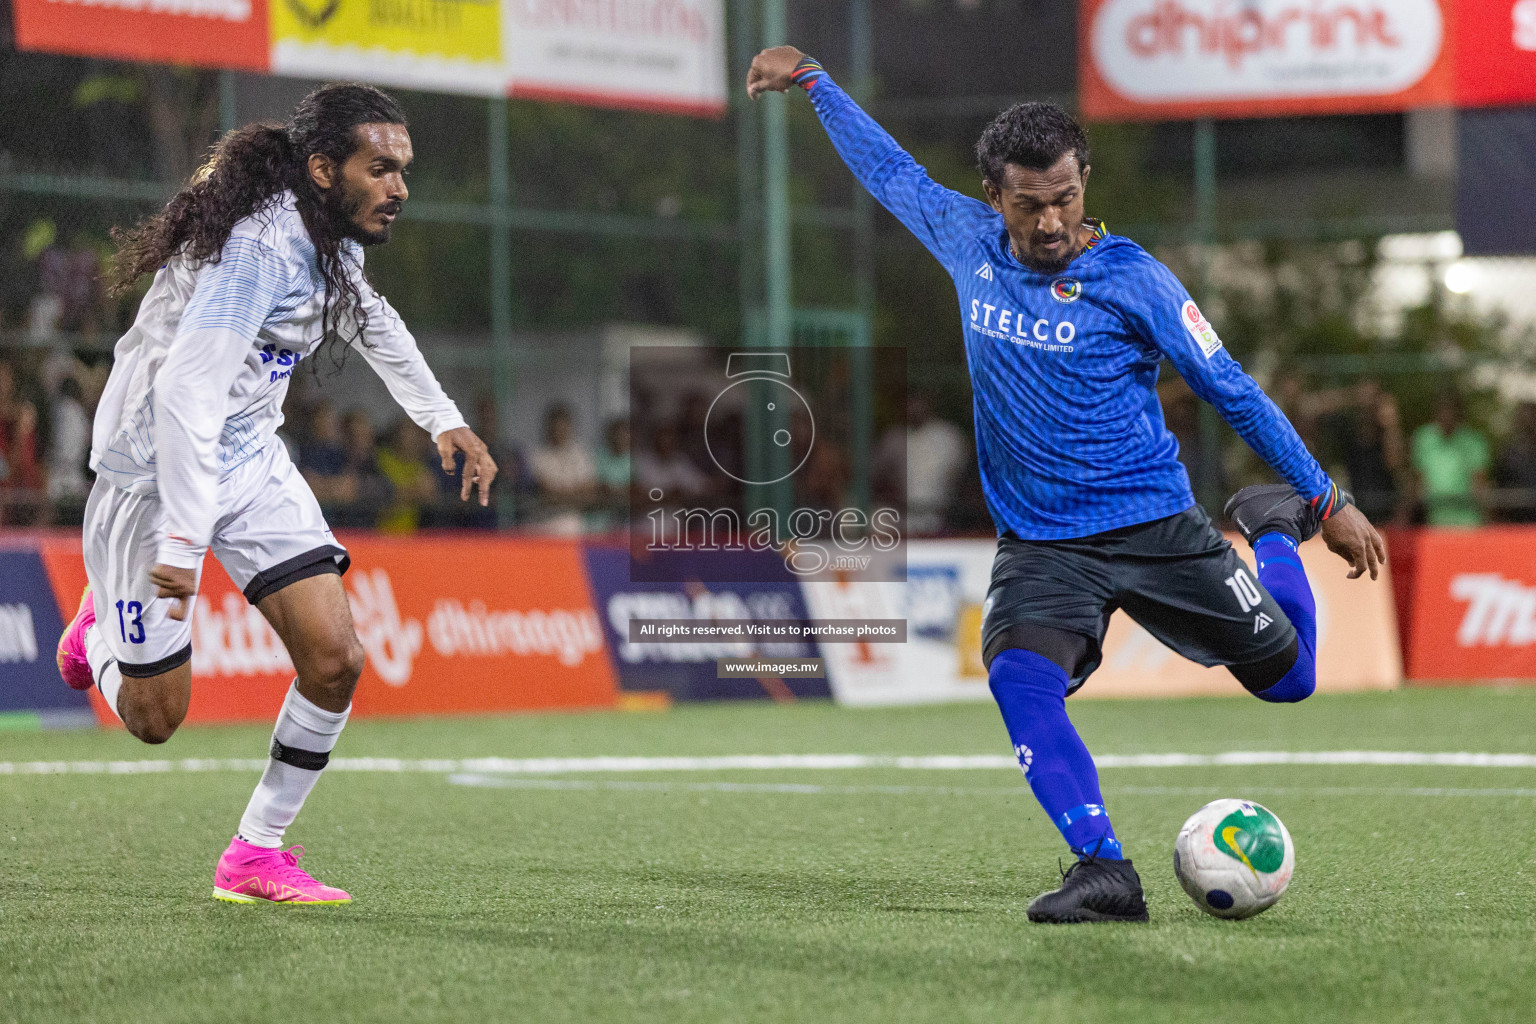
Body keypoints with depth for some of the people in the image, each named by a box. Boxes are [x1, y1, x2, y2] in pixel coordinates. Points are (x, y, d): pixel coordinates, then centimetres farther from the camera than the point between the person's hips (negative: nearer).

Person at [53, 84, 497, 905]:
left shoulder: (331, 232, 0)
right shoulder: (260, 250, -29)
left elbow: (363, 314, 25)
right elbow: (185, 394, -36)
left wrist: (441, 417, 25)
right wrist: (182, 539, -41)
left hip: (248, 459, 8)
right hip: (156, 470, -8)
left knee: (335, 660, -9)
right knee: (154, 718, 0)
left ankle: (255, 855, 5)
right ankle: (103, 627, 35)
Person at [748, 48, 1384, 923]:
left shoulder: (1133, 281, -10)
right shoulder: (970, 243, 0)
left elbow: (1232, 391, -3)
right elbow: (891, 170, 19)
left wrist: (1327, 501, -3)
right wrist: (813, 79, 23)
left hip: (1158, 529, -2)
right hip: (1040, 545, 2)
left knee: (1290, 680, 9)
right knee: (1019, 678, -29)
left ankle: (1273, 527, 39)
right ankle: (1105, 871, -30)